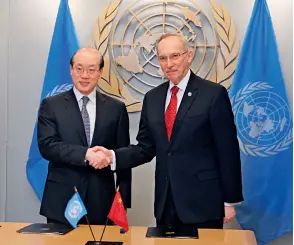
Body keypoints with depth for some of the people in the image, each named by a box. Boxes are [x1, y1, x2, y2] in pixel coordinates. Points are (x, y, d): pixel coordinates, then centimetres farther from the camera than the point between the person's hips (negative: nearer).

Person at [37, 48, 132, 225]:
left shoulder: (116, 108, 5)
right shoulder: (51, 105, 3)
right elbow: (46, 145, -10)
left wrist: (123, 202, 1)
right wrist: (85, 154, -23)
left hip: (101, 202, 1)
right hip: (61, 201, -1)